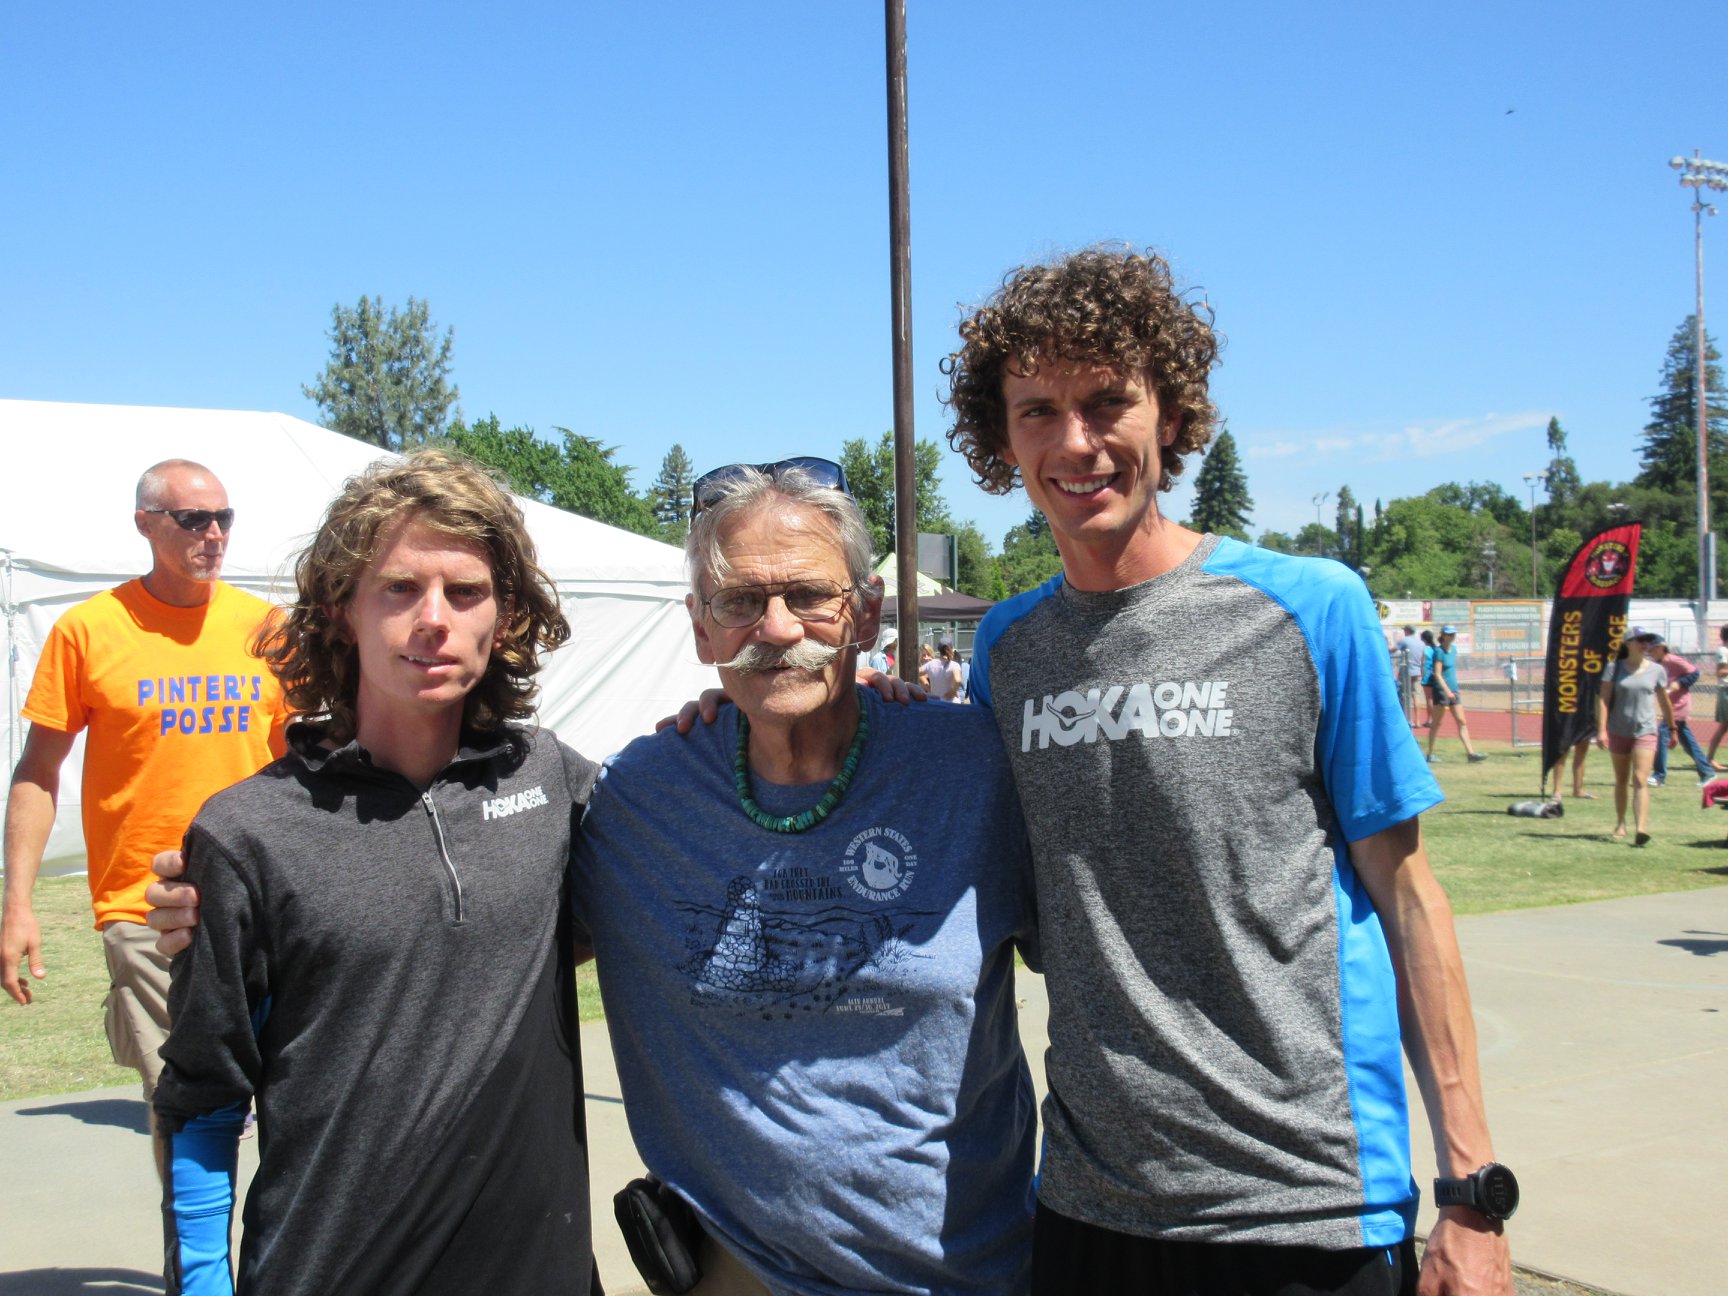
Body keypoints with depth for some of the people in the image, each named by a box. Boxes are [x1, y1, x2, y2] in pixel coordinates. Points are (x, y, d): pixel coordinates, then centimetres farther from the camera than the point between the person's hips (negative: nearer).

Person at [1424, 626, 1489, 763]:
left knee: (1461, 722, 2)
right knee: (1436, 723, -1)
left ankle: (1470, 753, -1)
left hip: (1453, 690, 8)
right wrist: (1447, 691, -26)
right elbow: (1437, 674, -18)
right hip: (1441, 690, -8)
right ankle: (1430, 754, 8)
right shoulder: (1439, 651, -11)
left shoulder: (1453, 649, 12)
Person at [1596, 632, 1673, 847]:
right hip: (1619, 731, 1)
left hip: (1645, 731, -1)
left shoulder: (1656, 670, 3)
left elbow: (1664, 702, 13)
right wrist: (1601, 730, -13)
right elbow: (1603, 699, -5)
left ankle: (1641, 829, -24)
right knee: (1621, 780, 14)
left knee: (1640, 780, -14)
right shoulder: (1614, 668, 0)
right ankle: (1620, 824, 31)